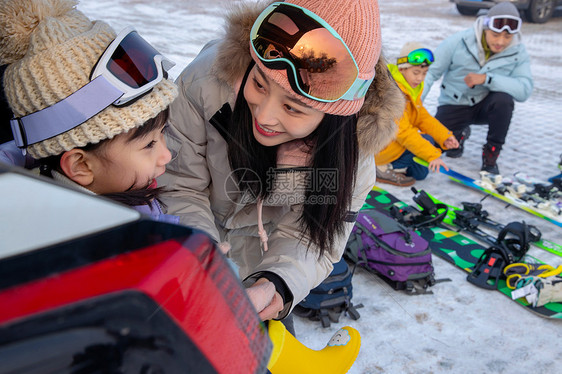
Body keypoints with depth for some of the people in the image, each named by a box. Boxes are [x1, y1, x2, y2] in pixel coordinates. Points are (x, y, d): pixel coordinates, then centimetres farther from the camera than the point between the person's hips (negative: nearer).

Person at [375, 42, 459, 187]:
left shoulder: (412, 88, 6)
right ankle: (384, 168, -12)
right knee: (426, 141, -20)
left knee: (420, 173, 6)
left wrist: (444, 136, -8)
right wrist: (432, 155, -31)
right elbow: (403, 132, -29)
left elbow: (423, 116, 9)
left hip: (392, 140, 10)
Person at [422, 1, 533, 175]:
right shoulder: (459, 42, -17)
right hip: (454, 106, 0)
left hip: (485, 107, 1)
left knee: (503, 99, -34)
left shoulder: (518, 52, -12)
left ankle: (491, 154, -11)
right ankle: (460, 134, 18)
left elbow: (524, 90, -24)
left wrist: (487, 79, -36)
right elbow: (430, 71, -14)